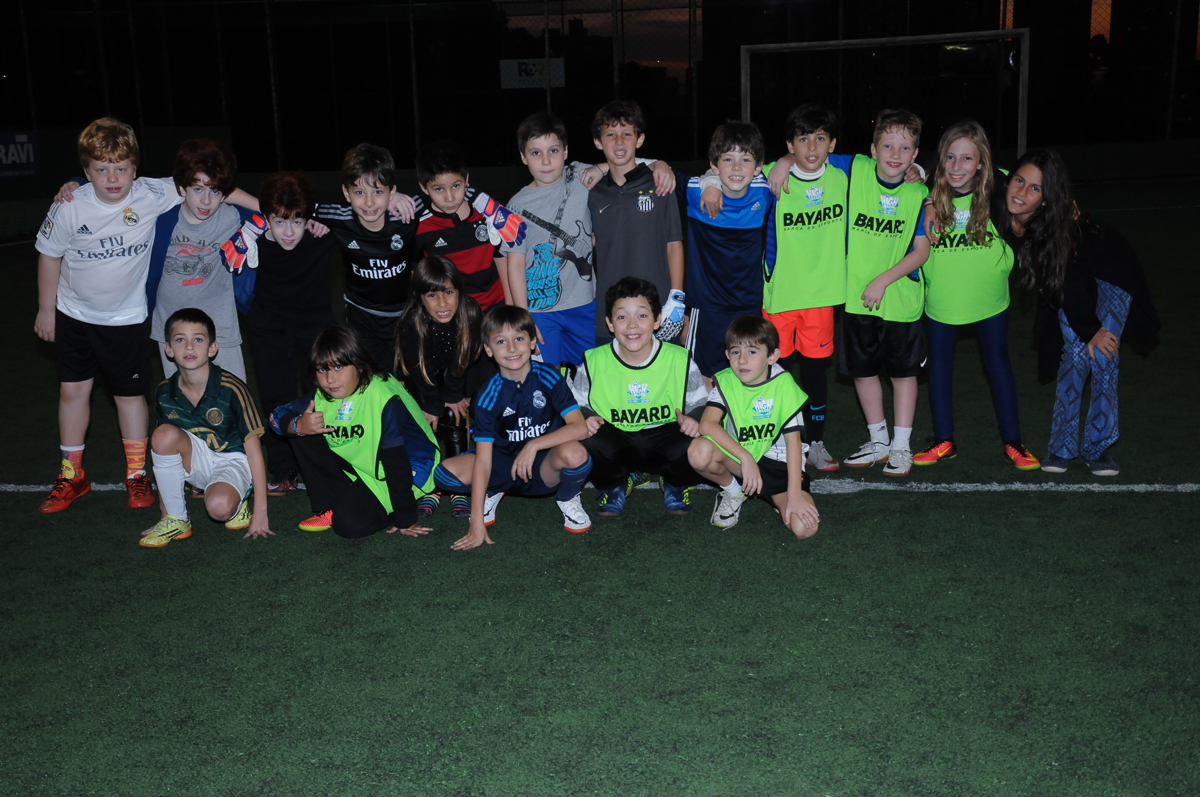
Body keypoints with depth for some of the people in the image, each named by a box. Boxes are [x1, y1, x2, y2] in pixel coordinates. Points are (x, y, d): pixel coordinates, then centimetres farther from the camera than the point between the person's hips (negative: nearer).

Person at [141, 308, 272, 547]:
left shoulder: (231, 389, -20)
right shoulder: (165, 393, -6)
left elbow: (254, 449, -16)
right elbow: (162, 450, 2)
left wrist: (260, 513, -17)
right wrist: (163, 511, 2)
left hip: (234, 460, -4)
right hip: (198, 460, 5)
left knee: (219, 507, -36)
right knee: (164, 435, -27)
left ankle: (238, 501, 4)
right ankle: (175, 520, -11)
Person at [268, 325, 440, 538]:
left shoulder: (384, 398, -30)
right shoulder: (323, 396, -8)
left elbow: (395, 462, -28)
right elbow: (277, 415, -1)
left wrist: (405, 521, -23)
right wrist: (298, 426, -27)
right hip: (356, 465, 7)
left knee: (349, 524, -26)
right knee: (304, 436, -8)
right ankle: (328, 507, 2)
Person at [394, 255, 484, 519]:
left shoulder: (471, 316, -32)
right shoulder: (411, 324, -36)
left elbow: (465, 360, -16)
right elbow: (420, 370, -21)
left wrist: (453, 395, -8)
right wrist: (432, 404, -11)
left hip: (455, 379, 1)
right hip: (420, 382, -1)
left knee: (454, 419, -10)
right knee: (428, 423, -11)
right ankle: (431, 487, 2)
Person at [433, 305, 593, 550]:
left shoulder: (548, 377, -12)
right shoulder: (489, 396, -12)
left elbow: (580, 427, -21)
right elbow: (482, 460, -16)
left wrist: (534, 445, -30)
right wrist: (477, 524, -22)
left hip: (546, 468, -1)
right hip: (505, 469, 1)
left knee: (574, 452, -36)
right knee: (446, 472, -22)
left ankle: (568, 499, -1)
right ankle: (492, 493, 11)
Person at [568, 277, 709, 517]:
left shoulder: (680, 360, -5)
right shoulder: (594, 362, -4)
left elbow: (701, 403, 2)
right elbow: (577, 405, 5)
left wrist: (695, 419, -20)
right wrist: (585, 418, -18)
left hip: (664, 438, 0)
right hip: (615, 439, 0)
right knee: (589, 444, -34)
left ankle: (674, 482, 9)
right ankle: (614, 485, 6)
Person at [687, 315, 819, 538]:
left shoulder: (783, 384, -13)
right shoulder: (725, 382, -7)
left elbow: (793, 439, -17)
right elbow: (707, 424, -23)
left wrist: (794, 494, -23)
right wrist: (745, 456, -34)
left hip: (778, 463, -2)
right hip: (735, 458, 2)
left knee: (805, 527, -25)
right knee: (698, 451, -31)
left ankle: (777, 500, 13)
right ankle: (733, 491, 2)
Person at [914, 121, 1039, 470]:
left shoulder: (996, 188, -15)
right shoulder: (929, 193, -15)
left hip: (989, 294, -1)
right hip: (942, 294, 1)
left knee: (997, 362, 10)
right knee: (939, 362, 11)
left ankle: (1012, 441, 23)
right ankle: (944, 441, 26)